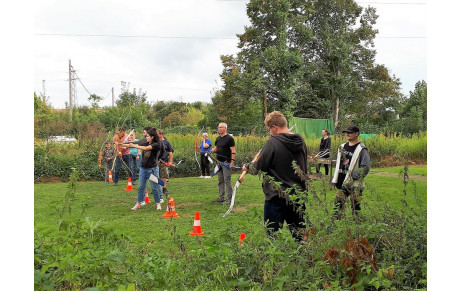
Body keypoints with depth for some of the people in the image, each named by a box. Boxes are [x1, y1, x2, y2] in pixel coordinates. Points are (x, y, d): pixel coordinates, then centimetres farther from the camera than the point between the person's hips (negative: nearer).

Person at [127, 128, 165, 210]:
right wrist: (126, 145, -6)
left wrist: (133, 146, -17)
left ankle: (158, 204, 15)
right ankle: (138, 204, 17)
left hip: (152, 169, -6)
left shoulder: (156, 144, -13)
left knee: (155, 187, 2)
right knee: (141, 187, 9)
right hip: (143, 168, 6)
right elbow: (138, 145, 4)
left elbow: (145, 148, -22)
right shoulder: (146, 143, 10)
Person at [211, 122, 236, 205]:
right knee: (220, 180, 11)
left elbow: (233, 151, -12)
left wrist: (232, 162, -19)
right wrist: (209, 151, -1)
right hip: (219, 162, 8)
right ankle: (221, 197, 19)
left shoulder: (229, 138, -8)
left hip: (226, 162, -8)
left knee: (227, 180, -6)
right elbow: (215, 149, 20)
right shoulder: (218, 138, 14)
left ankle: (229, 199, -2)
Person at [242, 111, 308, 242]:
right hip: (298, 195, 6)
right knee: (299, 234, 16)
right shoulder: (301, 141, 4)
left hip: (277, 197, -6)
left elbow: (257, 168, -12)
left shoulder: (273, 143, -16)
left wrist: (247, 167, 10)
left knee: (273, 235, 6)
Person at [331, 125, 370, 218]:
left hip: (354, 184, -6)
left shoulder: (361, 149, -8)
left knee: (355, 206, 0)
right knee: (338, 204, 8)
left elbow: (365, 167, -14)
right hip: (341, 183, 7)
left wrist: (353, 177, -18)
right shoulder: (342, 147, 15)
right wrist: (335, 179, 17)